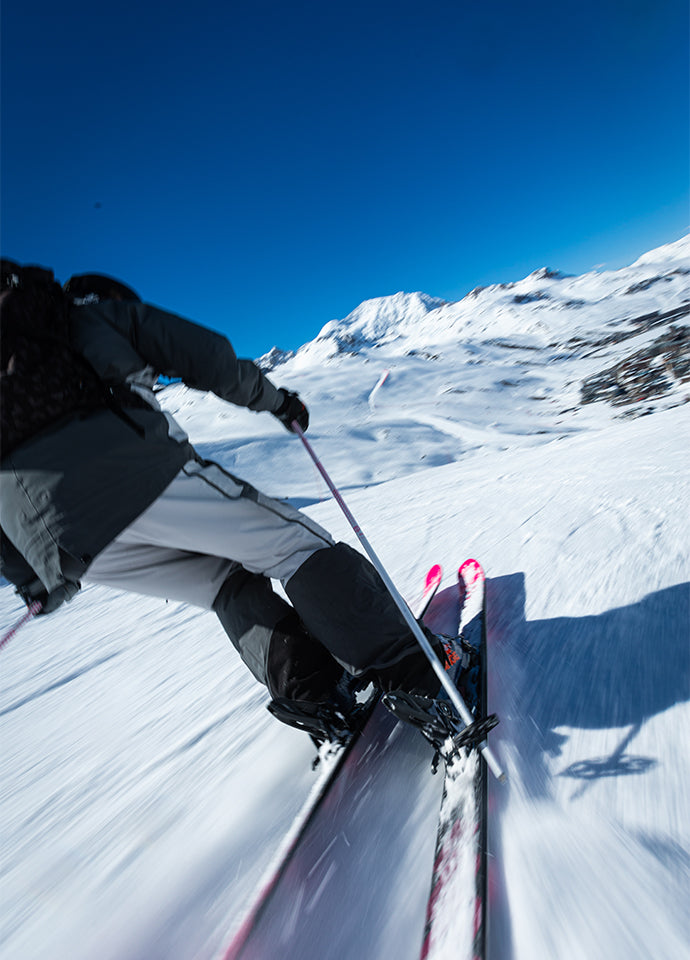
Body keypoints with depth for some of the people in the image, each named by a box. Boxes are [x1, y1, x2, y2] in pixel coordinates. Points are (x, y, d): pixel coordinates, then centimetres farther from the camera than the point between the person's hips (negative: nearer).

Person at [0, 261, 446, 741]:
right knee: (295, 543, 0)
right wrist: (274, 399, 22)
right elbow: (207, 356, 7)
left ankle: (308, 692, 5)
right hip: (128, 463, -6)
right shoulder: (99, 312, 23)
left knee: (229, 580, 18)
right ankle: (411, 672, -5)